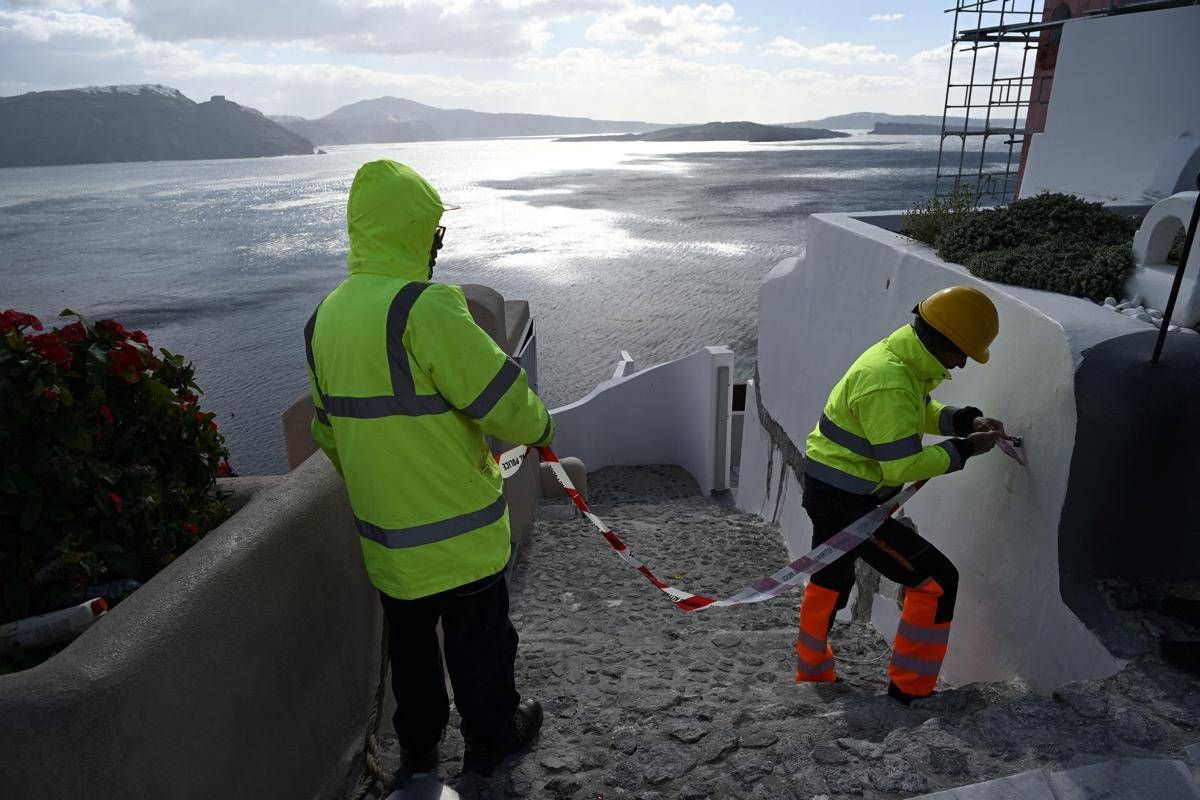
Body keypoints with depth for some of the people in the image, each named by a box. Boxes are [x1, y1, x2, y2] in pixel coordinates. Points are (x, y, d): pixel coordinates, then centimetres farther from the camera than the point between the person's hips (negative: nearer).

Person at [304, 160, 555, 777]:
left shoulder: (326, 317, 2)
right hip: (457, 534, -7)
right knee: (479, 638, 17)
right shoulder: (425, 307, -25)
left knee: (410, 641, 25)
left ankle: (418, 746, 45)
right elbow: (504, 402, -24)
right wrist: (538, 426, -2)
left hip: (384, 534, 7)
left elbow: (329, 431, 11)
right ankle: (492, 735, 39)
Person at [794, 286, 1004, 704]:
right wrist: (964, 449, -14)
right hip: (847, 502, -11)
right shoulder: (889, 383, -28)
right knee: (936, 580, -4)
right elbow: (904, 466, -26)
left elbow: (920, 411, 18)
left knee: (829, 580, 26)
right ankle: (909, 690, 10)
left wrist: (966, 420, 1)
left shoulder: (899, 355, 3)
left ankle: (812, 673, 46)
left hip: (827, 491, 11)